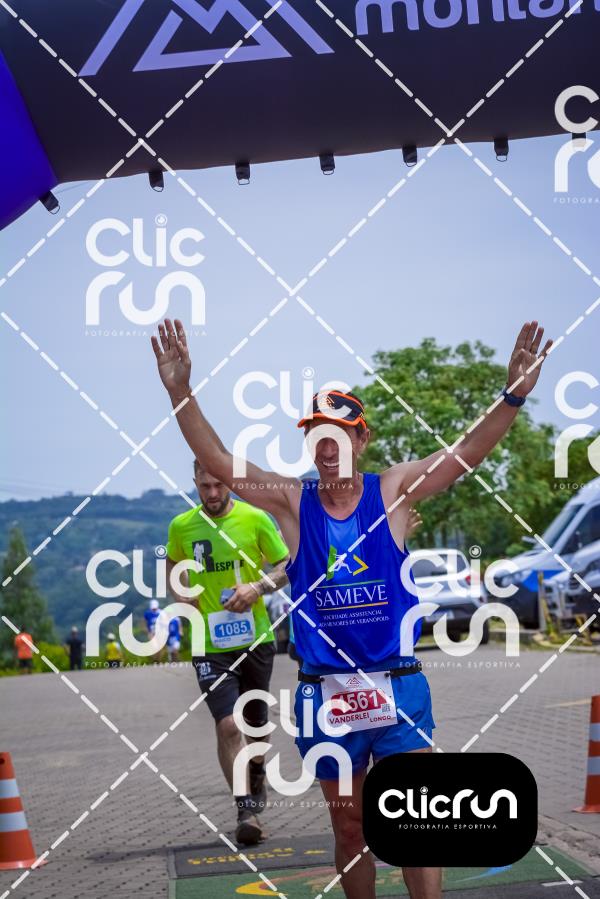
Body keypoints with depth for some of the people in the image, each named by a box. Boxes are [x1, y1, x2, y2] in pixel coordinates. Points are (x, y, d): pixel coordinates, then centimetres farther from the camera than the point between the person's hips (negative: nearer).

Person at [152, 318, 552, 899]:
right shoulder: (292, 502, 1)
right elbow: (217, 461, -8)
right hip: (324, 692, 2)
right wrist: (180, 394, -21)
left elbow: (467, 451, -12)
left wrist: (513, 396, -28)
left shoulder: (393, 491, -1)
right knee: (350, 826, 13)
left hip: (399, 687, -1)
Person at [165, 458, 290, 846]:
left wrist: (258, 587, -16)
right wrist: (180, 595, 1)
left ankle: (257, 775, 48)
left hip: (256, 638, 1)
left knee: (256, 722, 17)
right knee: (228, 725, -15)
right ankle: (247, 809, -7)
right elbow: (173, 563, 20)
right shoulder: (181, 526, -1)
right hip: (210, 645, -1)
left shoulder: (256, 519, -4)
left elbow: (286, 567, 3)